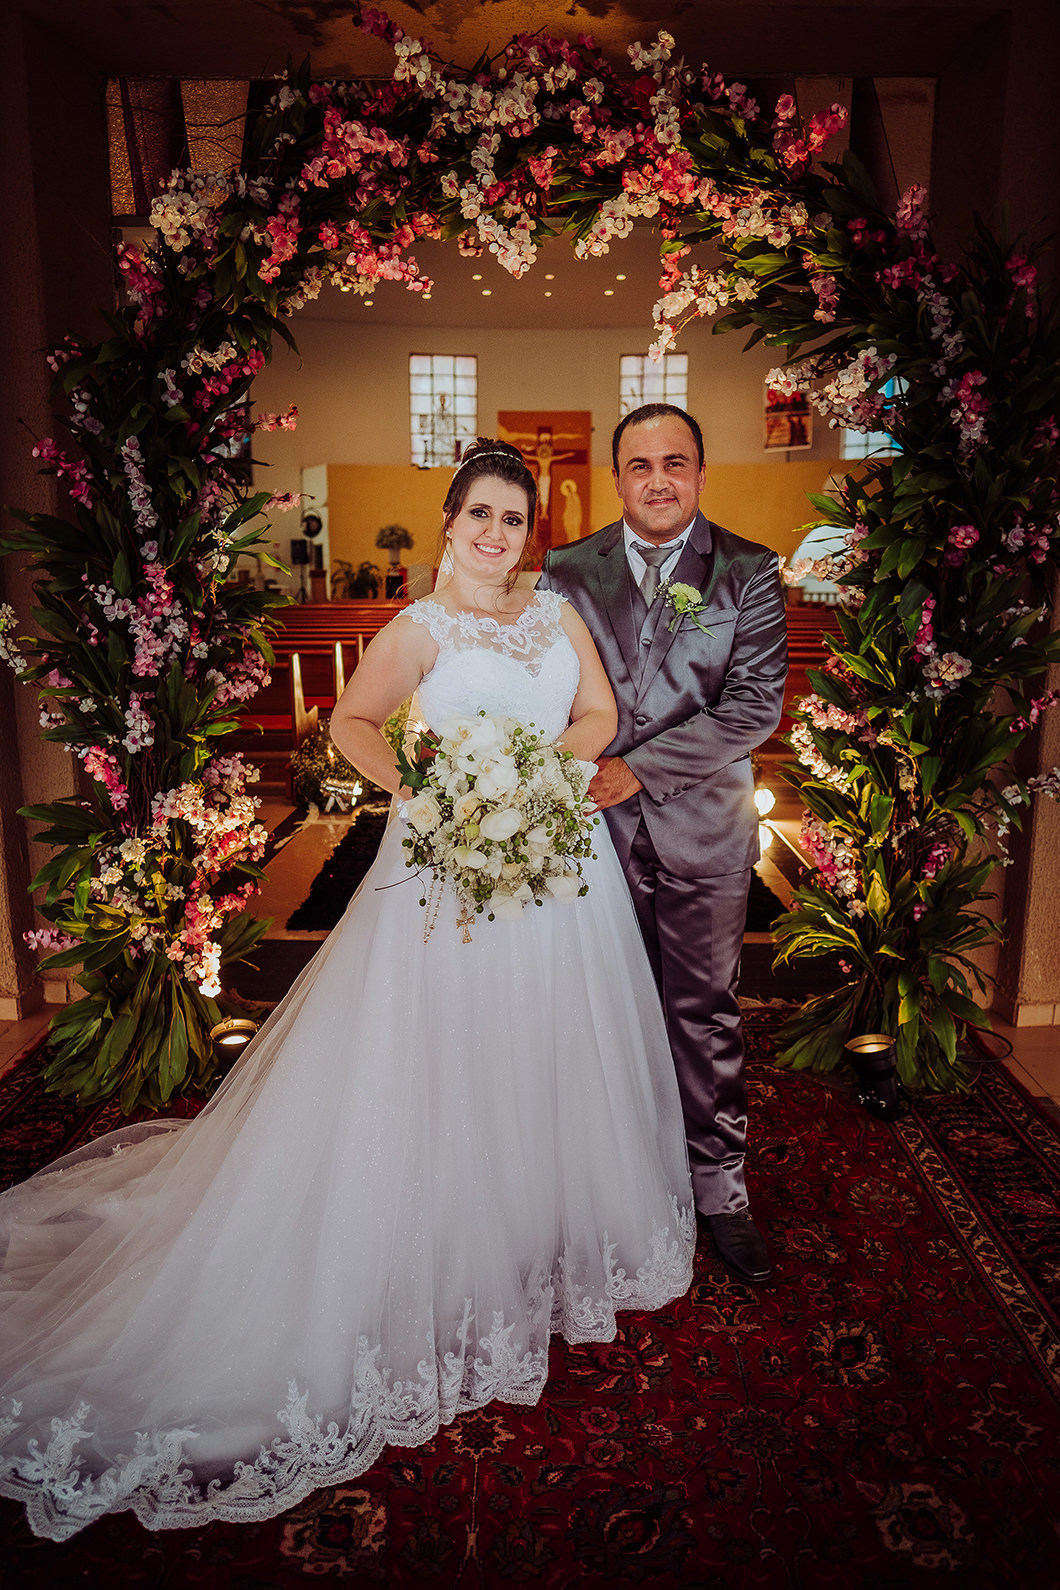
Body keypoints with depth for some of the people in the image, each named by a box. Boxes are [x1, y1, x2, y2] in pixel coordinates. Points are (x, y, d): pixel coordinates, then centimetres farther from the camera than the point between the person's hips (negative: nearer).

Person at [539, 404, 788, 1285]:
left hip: (702, 828, -1)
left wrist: (639, 767, -16)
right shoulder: (567, 571, 3)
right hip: (596, 822, 1)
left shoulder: (750, 572, -3)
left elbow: (756, 703, -11)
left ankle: (719, 1185, 29)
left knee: (707, 1013, 11)